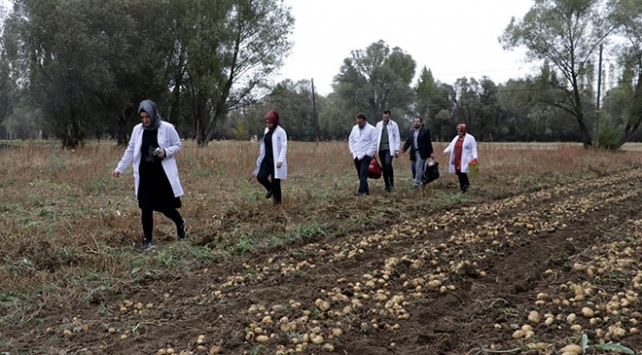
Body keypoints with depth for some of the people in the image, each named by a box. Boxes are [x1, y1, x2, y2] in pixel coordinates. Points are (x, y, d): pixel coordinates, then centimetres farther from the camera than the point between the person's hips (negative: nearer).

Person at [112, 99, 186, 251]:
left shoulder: (167, 128, -8)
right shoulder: (137, 129, 1)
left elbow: (178, 145, 2)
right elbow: (130, 151, 10)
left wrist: (166, 152, -18)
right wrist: (119, 168, 8)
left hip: (163, 175, -3)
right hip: (144, 176, 3)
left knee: (166, 206, 5)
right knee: (146, 208, 2)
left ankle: (180, 224, 36)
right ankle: (147, 240, 12)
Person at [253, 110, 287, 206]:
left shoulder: (281, 131, -11)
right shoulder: (266, 130, 11)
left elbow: (284, 146, -14)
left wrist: (280, 160, -22)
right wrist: (261, 156, 18)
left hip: (275, 160, -6)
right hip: (266, 159, 6)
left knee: (275, 181, -1)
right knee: (260, 177, -6)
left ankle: (277, 201, 13)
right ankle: (271, 189, 23)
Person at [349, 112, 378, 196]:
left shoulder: (371, 129, -6)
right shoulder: (355, 128, 11)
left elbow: (374, 143, -9)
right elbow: (350, 140, 18)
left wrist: (368, 154, -11)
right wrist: (352, 151, 7)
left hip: (365, 155, -6)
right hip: (356, 155, 6)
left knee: (363, 173, -13)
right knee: (360, 174, 8)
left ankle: (361, 191, -17)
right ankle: (366, 190, 16)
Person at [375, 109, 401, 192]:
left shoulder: (394, 124, 1)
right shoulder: (379, 124, 11)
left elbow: (397, 138, 1)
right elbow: (376, 137, 13)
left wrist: (397, 149, -6)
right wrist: (375, 148, 7)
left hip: (389, 148, -4)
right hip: (381, 148, 4)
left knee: (388, 164, -23)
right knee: (384, 167, 4)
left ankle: (391, 182, -9)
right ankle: (387, 185, 12)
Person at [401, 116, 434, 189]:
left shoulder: (425, 131, 0)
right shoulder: (410, 132, 17)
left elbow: (428, 142, -4)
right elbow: (408, 142, 10)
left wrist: (431, 153, -8)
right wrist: (404, 149, -8)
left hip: (422, 153, -6)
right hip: (413, 153, 6)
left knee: (418, 168, -13)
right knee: (414, 169, 8)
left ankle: (417, 183, -10)